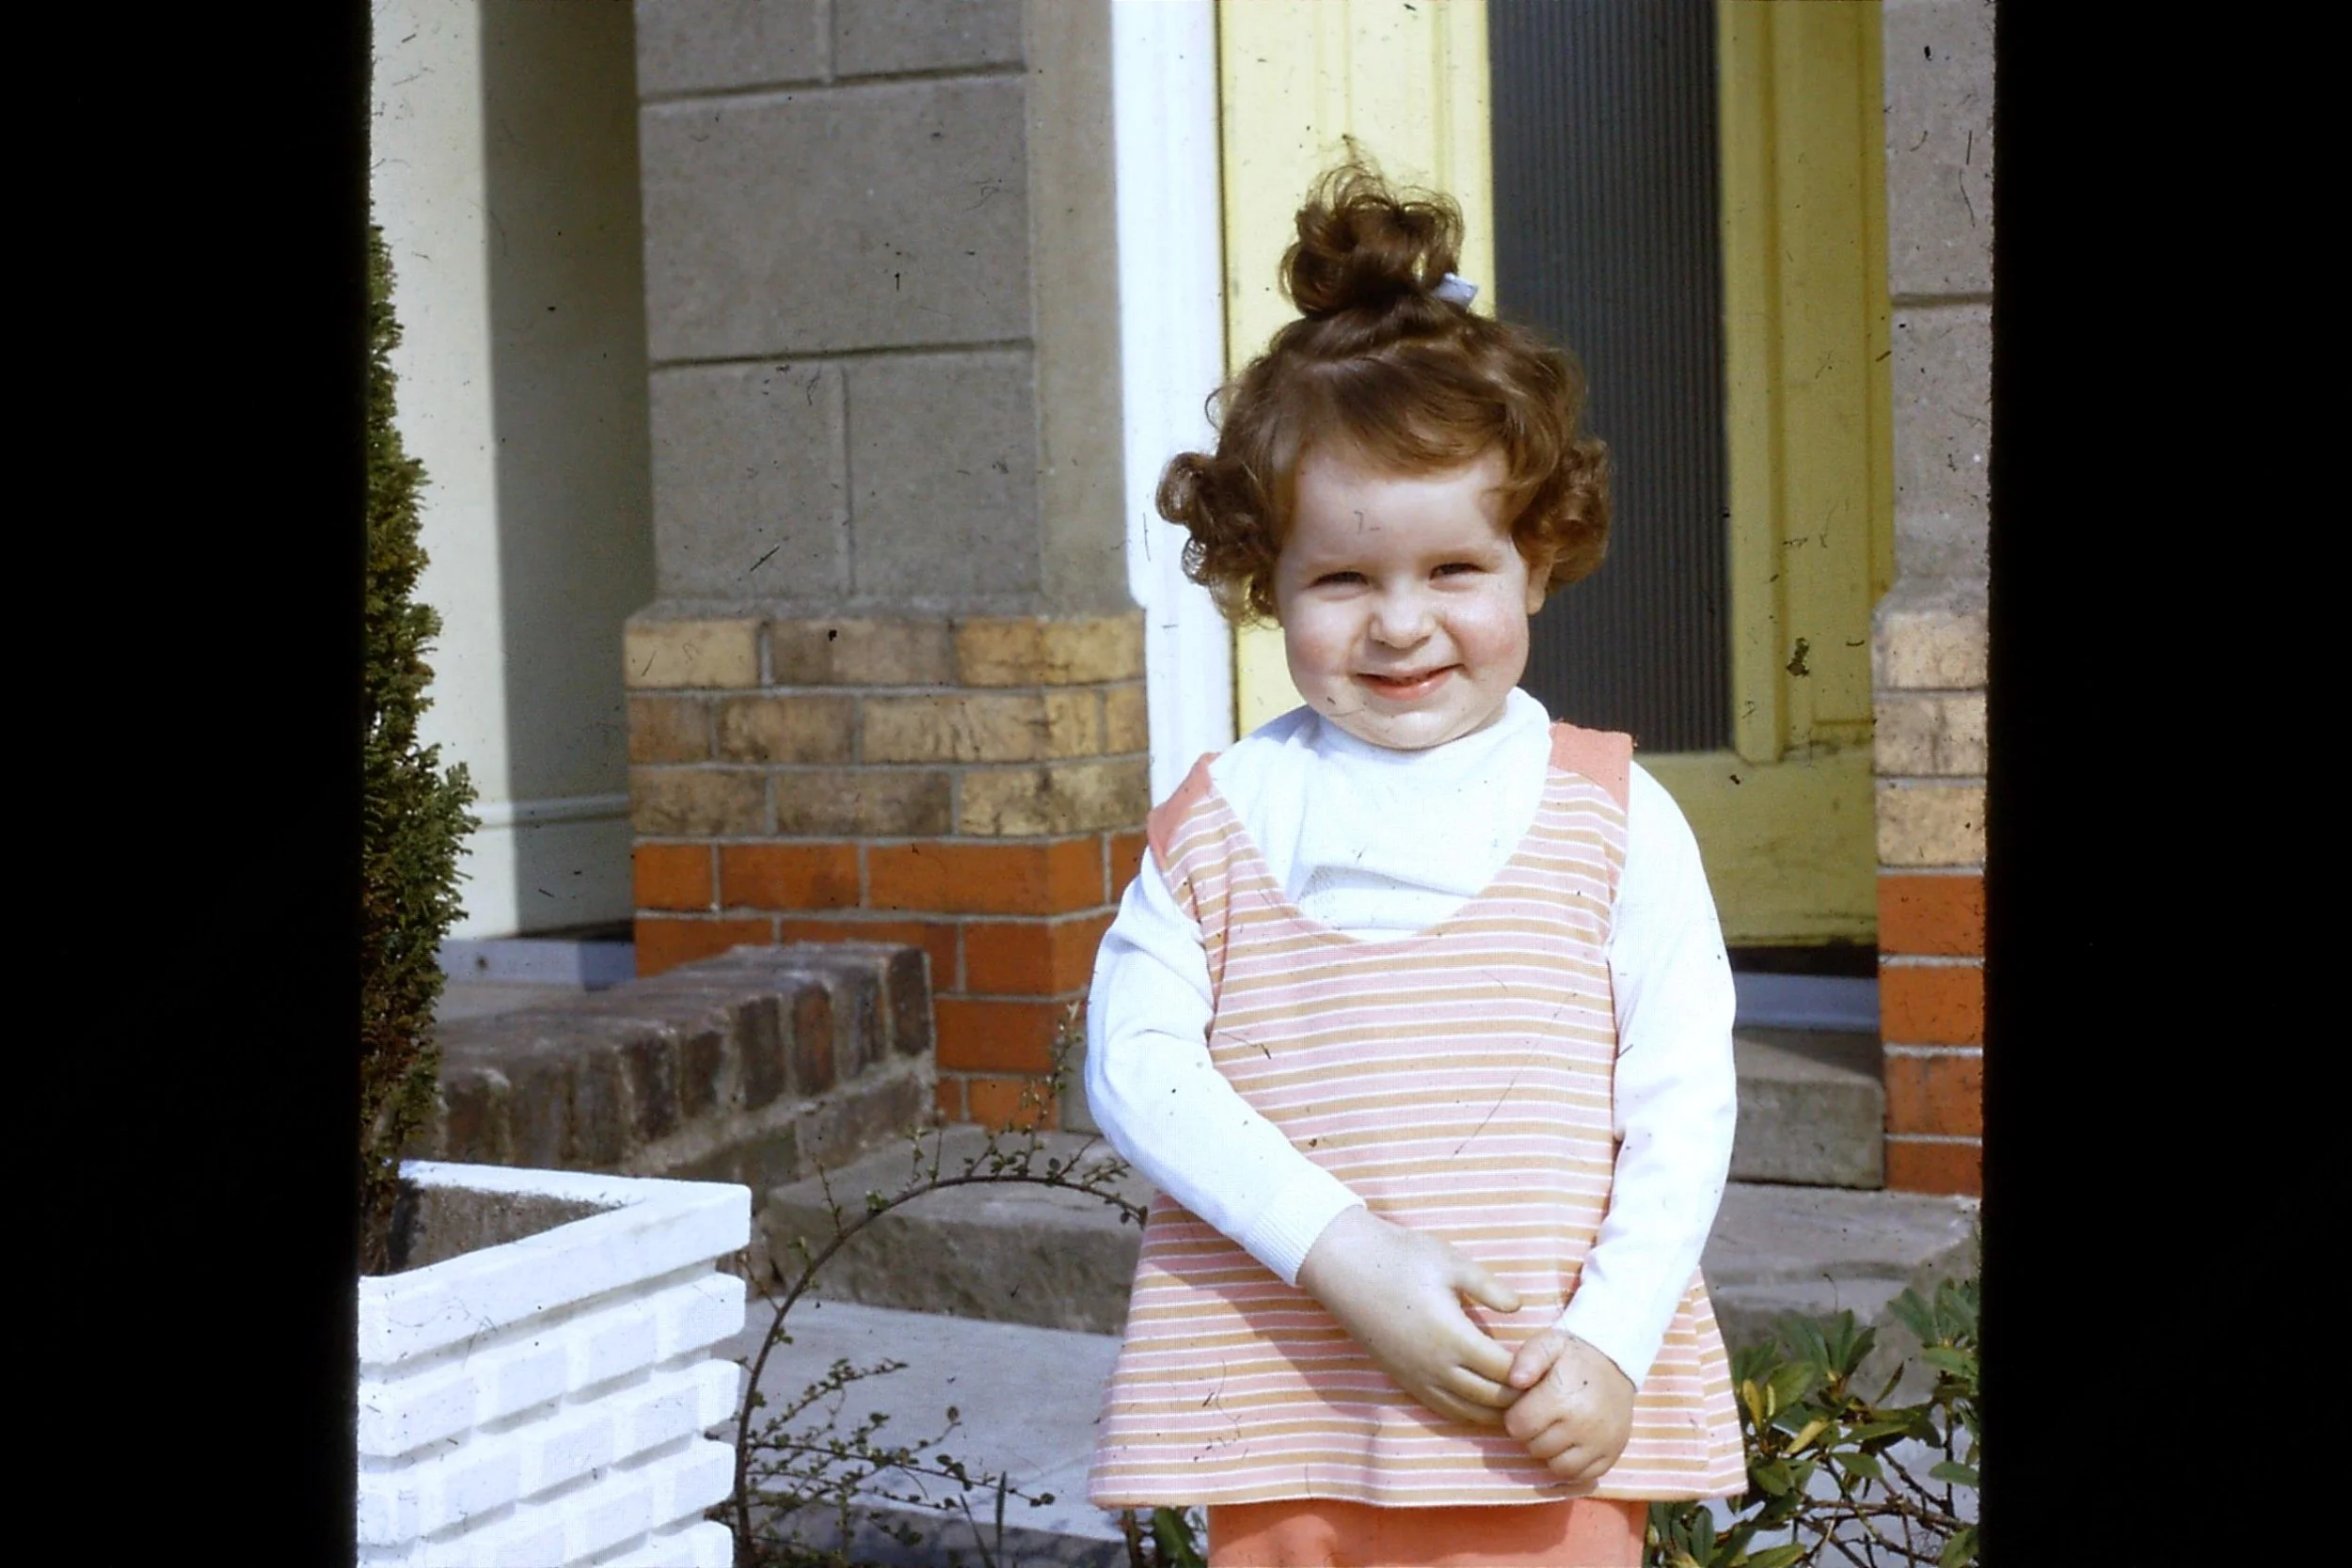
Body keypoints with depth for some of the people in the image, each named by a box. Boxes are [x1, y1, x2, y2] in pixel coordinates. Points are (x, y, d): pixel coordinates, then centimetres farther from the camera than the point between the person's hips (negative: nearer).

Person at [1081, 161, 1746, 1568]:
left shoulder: (1613, 818, 1)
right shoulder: (1223, 823, 2)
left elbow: (1686, 1100, 0)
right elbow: (1137, 1060, -5)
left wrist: (1611, 1347, -10)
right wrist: (1343, 1255, -15)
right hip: (1287, 1438, 1)